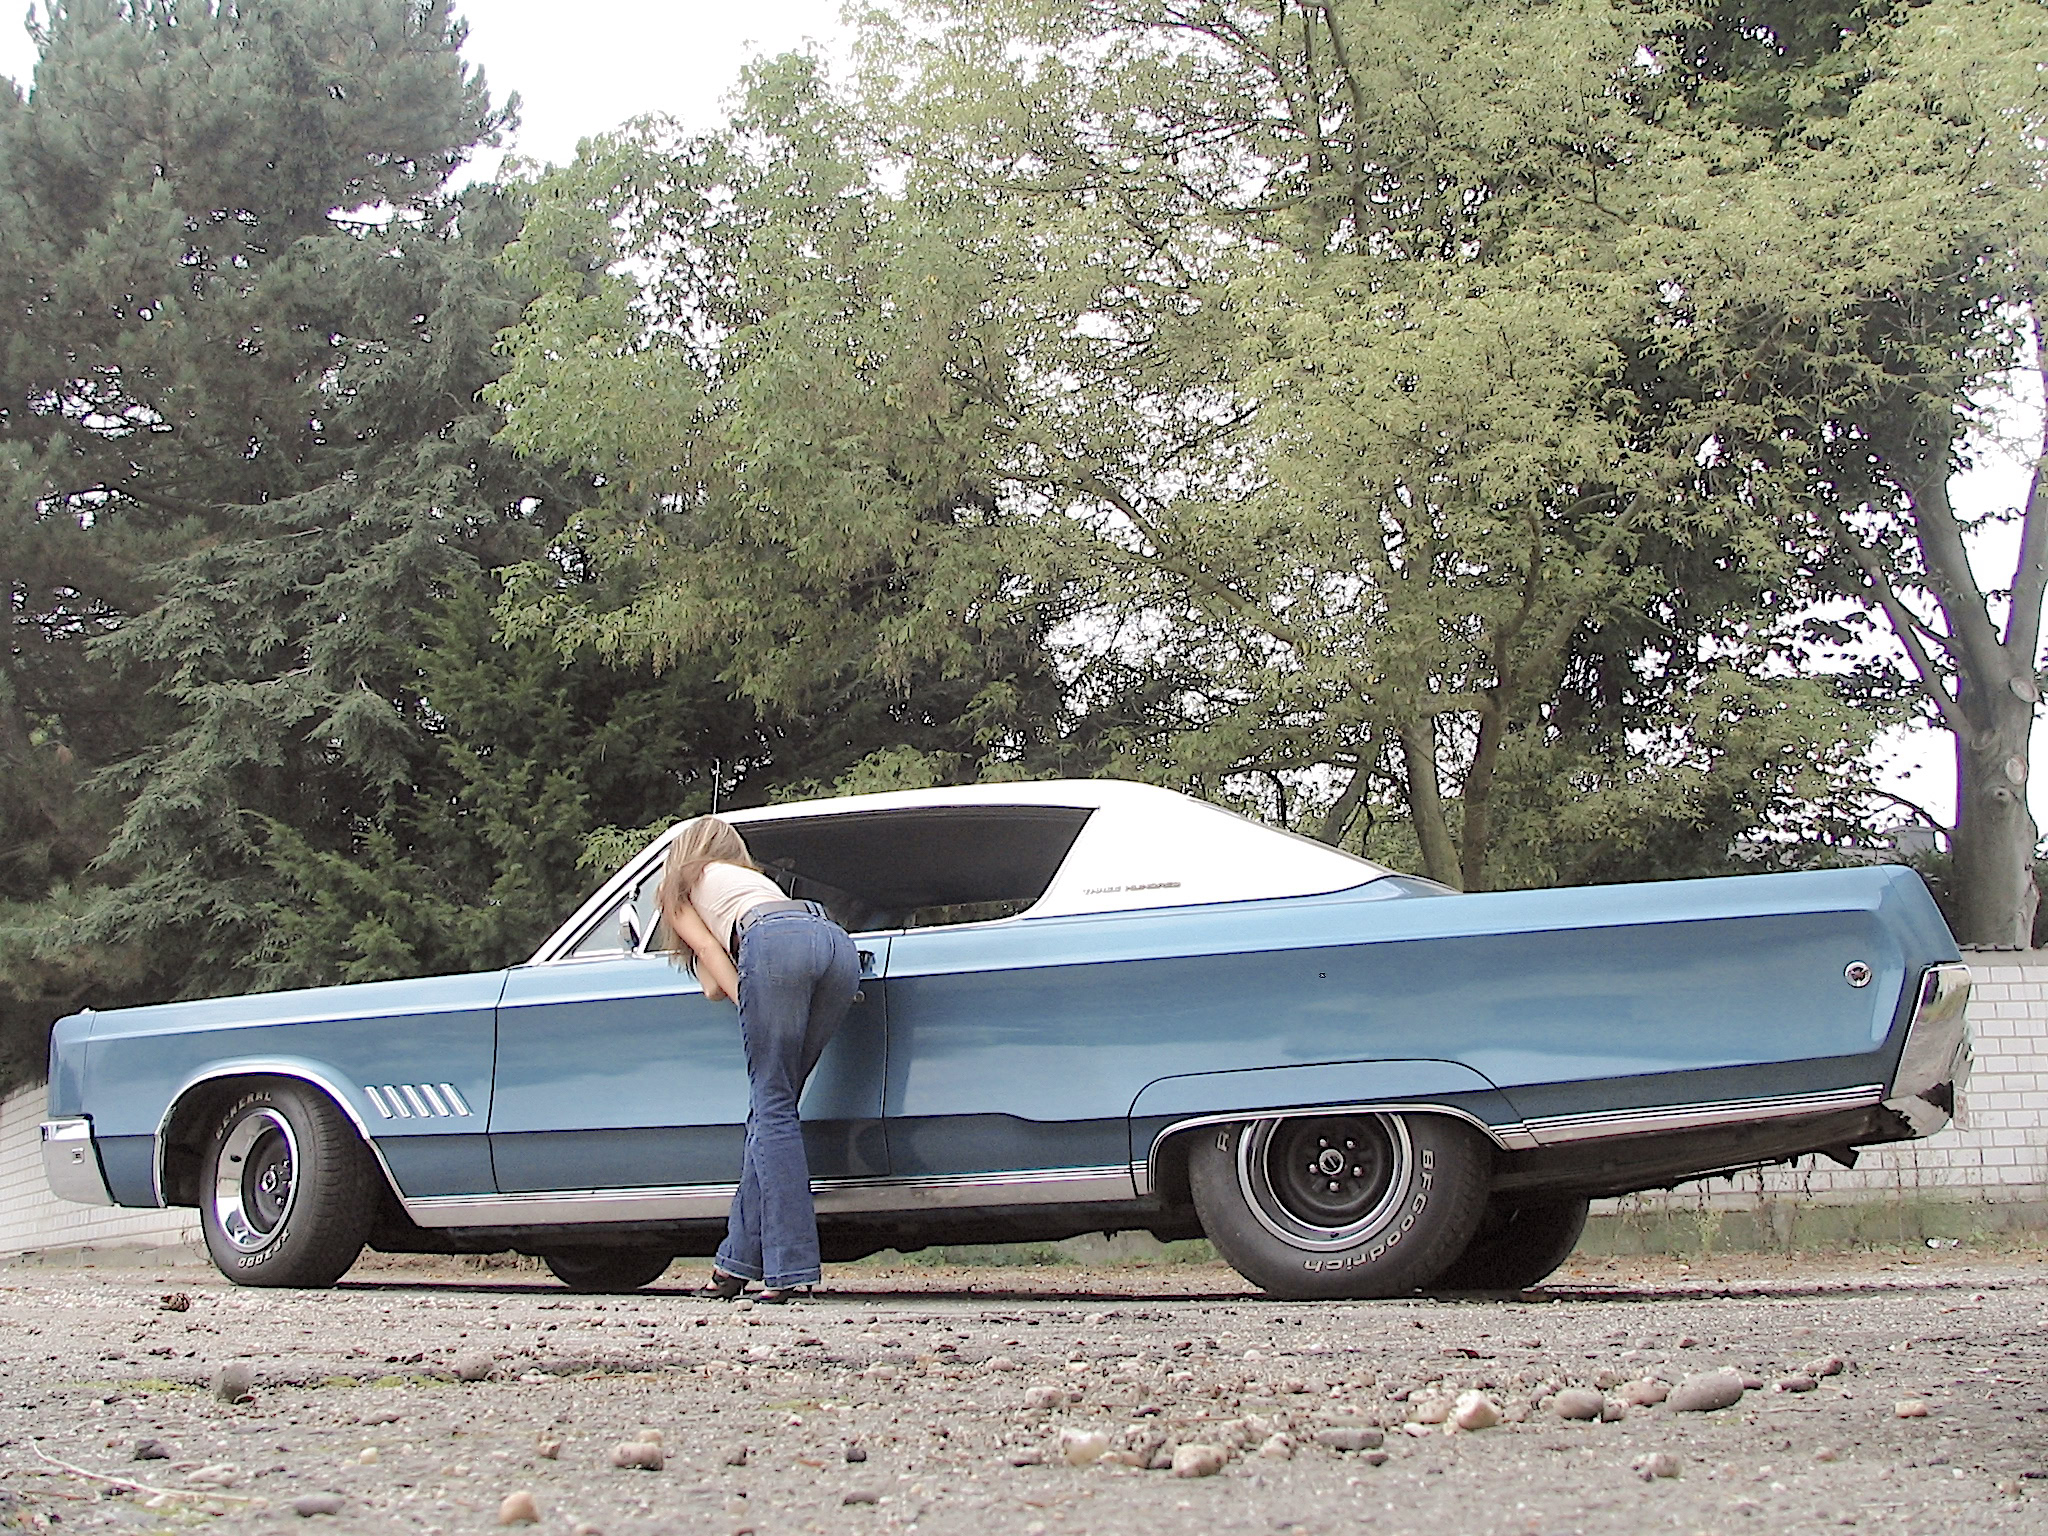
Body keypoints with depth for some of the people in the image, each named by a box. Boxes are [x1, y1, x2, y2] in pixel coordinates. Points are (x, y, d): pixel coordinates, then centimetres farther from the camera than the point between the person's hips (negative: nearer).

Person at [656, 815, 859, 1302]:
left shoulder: (682, 886, 30)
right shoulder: (756, 879, 44)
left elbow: (710, 950, 16)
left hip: (775, 942, -5)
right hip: (839, 942, 5)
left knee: (773, 1106, -6)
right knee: (773, 1105, 8)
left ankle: (789, 1268, -16)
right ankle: (738, 1260, 7)